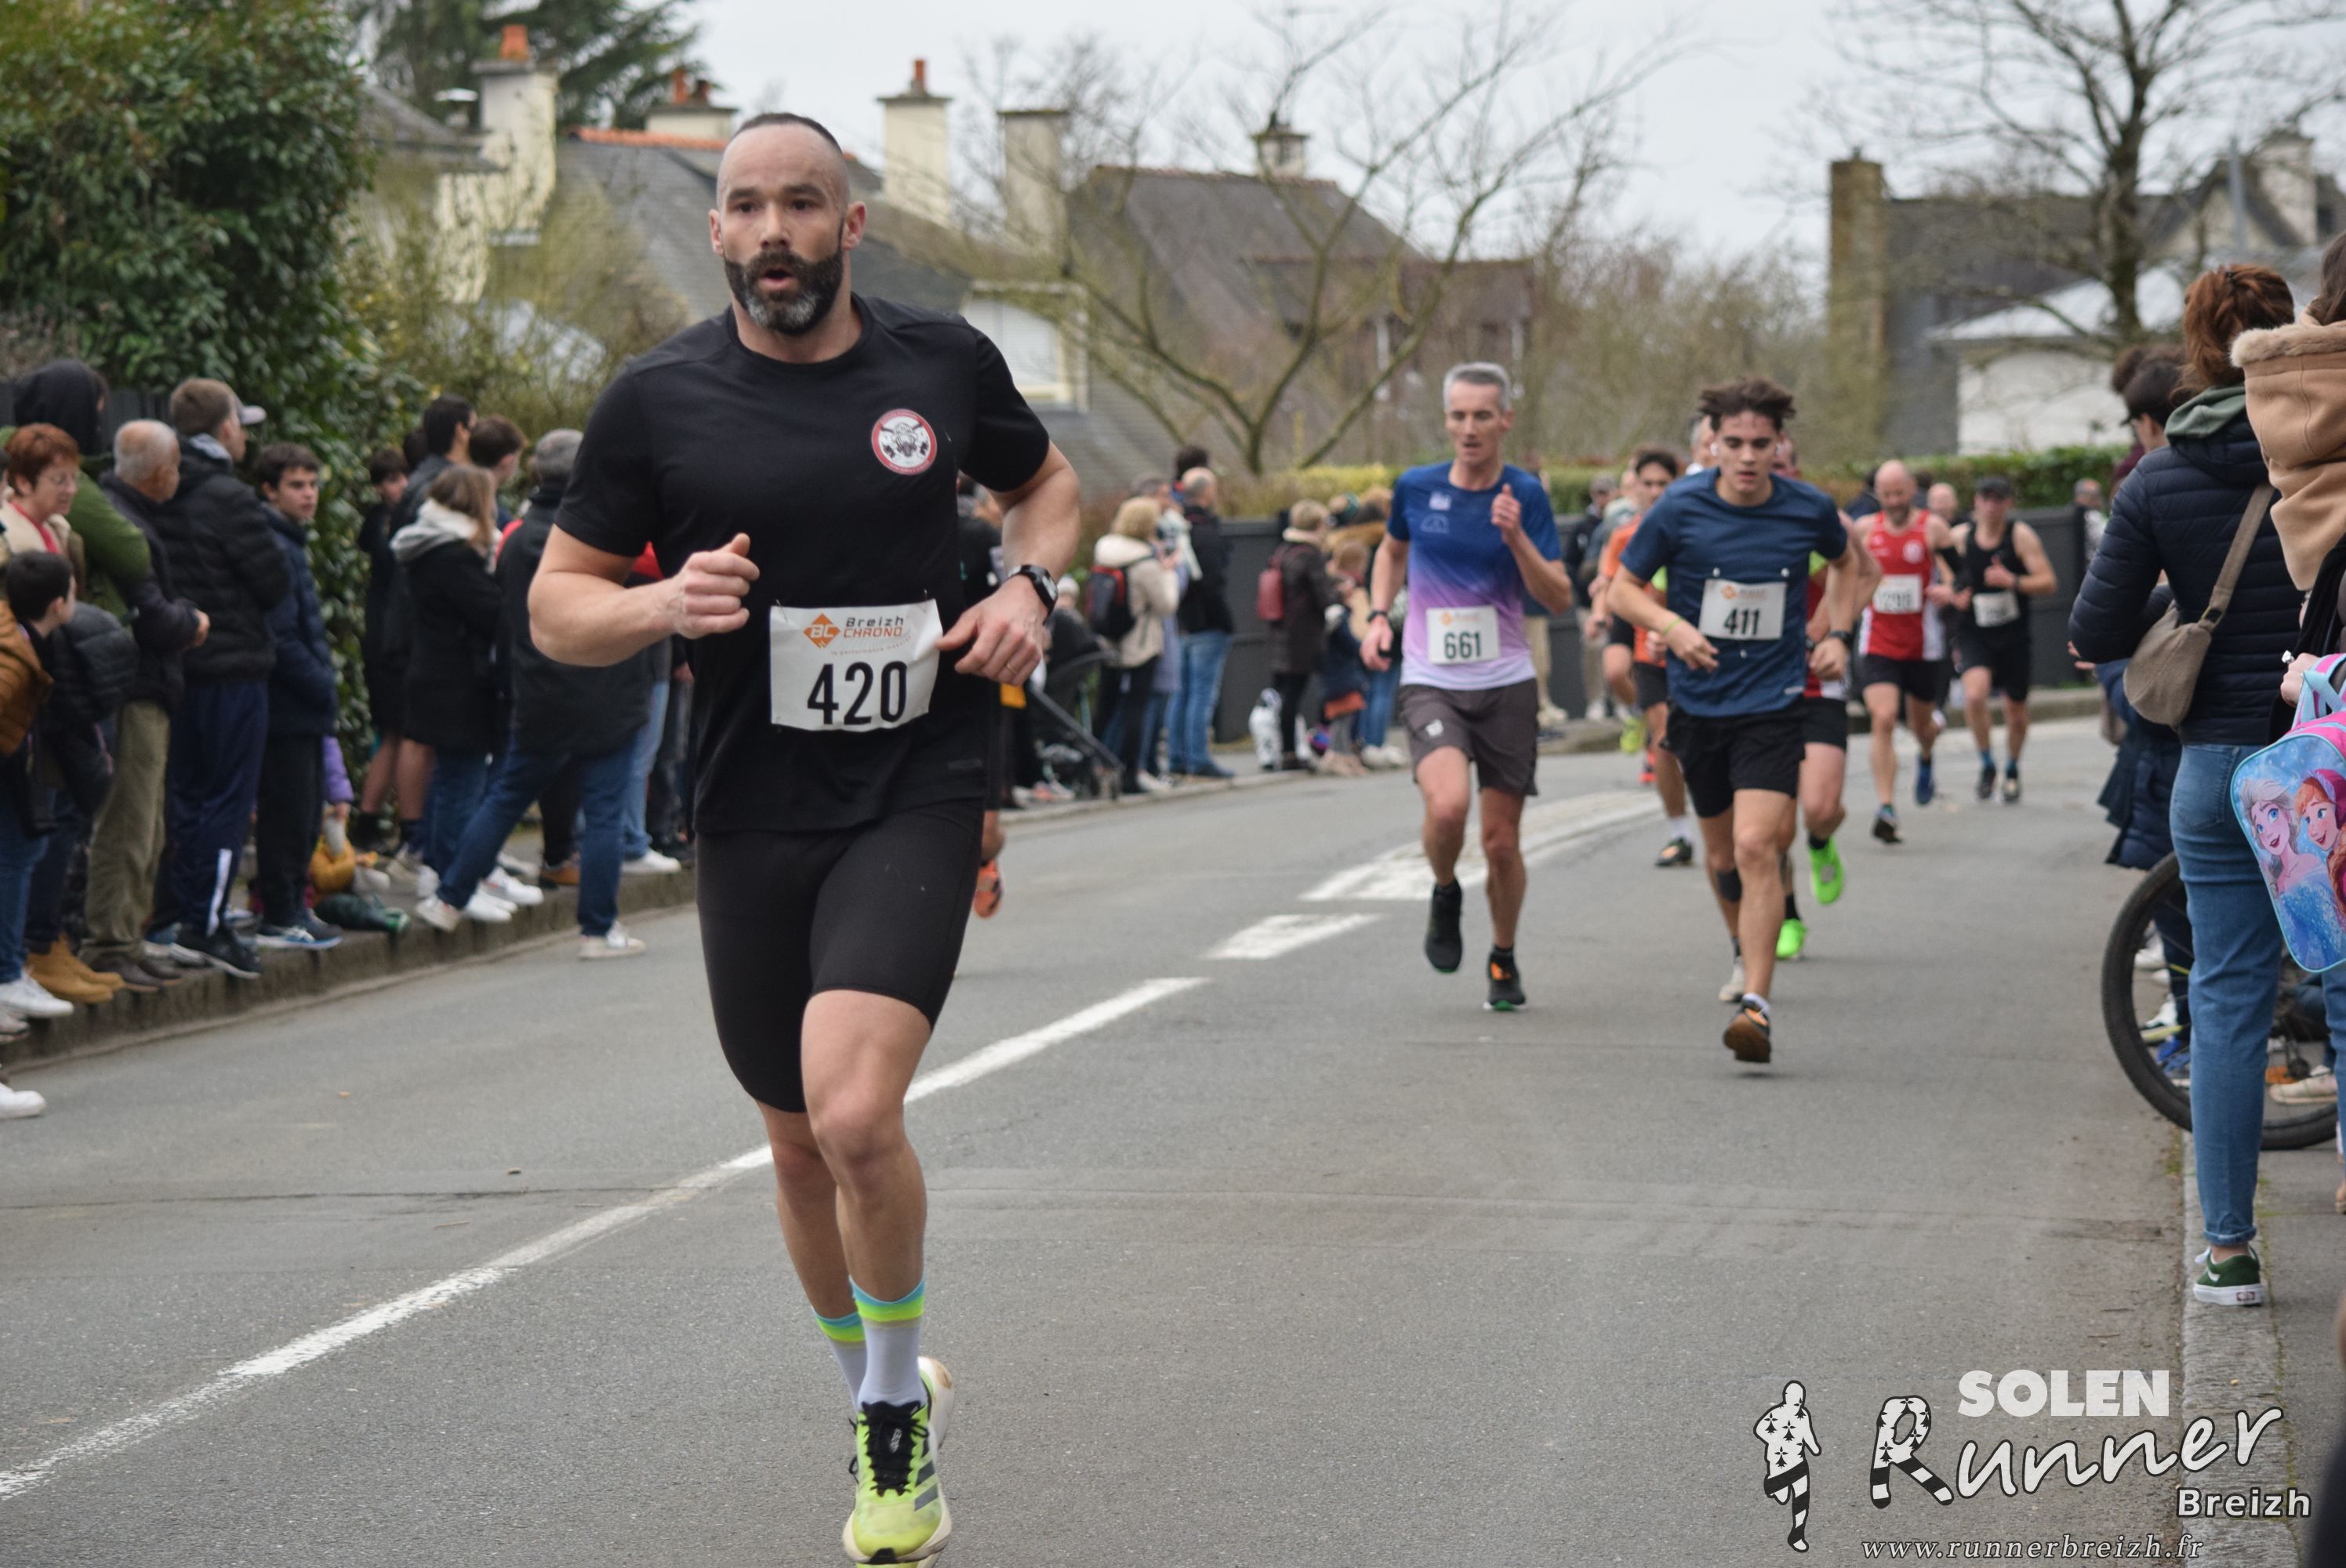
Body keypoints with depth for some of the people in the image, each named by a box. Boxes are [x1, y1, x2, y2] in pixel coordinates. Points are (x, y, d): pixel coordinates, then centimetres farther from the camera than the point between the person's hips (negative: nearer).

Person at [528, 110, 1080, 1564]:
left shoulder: (944, 362, 2)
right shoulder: (660, 398, -1)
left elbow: (1046, 483, 21)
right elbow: (556, 607, 5)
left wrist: (1030, 586, 0)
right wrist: (660, 605, -16)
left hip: (918, 791, -2)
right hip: (753, 815, 2)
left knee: (856, 1114, -22)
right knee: (800, 1146, 12)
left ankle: (898, 1409, 1)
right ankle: (886, 1411, 36)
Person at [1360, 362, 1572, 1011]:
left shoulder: (1525, 495, -4)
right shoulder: (1416, 488, 1)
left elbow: (1559, 598, -8)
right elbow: (1392, 550, 23)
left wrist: (1516, 537, -22)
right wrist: (1379, 616, 8)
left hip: (1506, 685, 0)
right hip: (1430, 683, 0)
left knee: (1502, 842, 4)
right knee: (1448, 803, -26)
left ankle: (1504, 958, 29)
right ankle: (1445, 894, 6)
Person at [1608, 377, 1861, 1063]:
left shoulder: (1809, 510, -4)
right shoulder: (1680, 510, -9)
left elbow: (1845, 563, 19)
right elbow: (1624, 589, 1)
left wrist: (1836, 634, 6)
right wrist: (1671, 626, -18)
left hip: (1773, 703, -2)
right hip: (1699, 701, 2)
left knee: (1755, 847, -18)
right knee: (1722, 852, 16)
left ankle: (1757, 1005, -21)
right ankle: (1745, 949, 47)